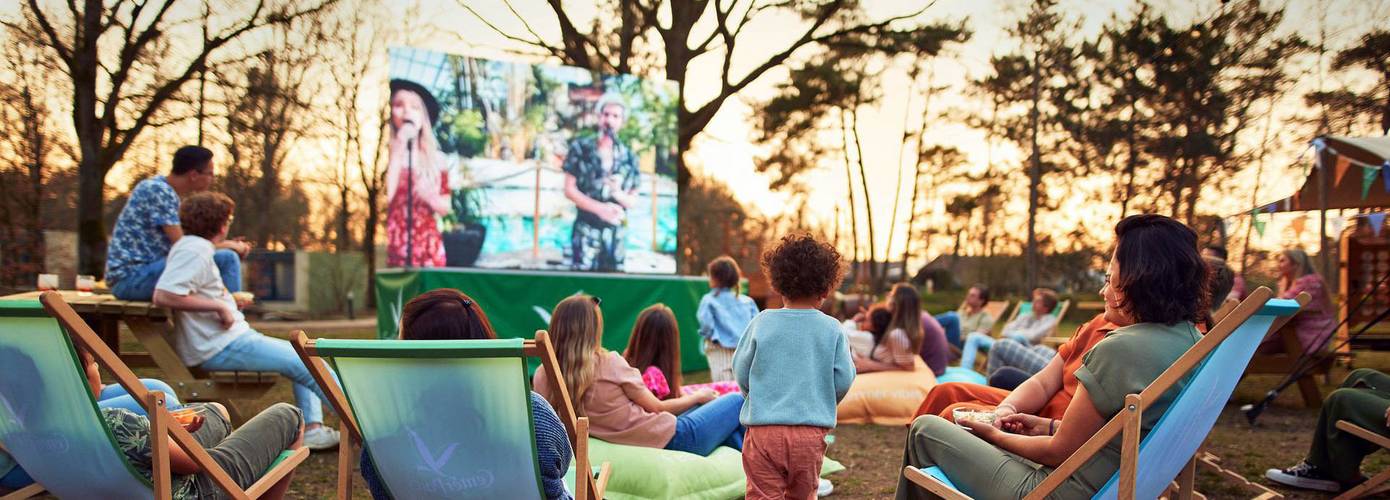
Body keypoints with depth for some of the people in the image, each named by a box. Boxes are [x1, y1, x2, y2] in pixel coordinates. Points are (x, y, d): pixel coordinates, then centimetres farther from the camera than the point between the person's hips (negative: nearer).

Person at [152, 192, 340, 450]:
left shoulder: (194, 246, 17)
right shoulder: (194, 250, -14)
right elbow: (163, 296, -27)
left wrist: (229, 300, 18)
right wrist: (219, 306, -21)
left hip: (231, 339, 11)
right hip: (221, 348, -11)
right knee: (306, 362, -10)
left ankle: (312, 428, 2)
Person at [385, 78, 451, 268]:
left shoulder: (436, 158, 8)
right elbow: (382, 198, -16)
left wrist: (429, 196, -8)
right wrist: (399, 151, -13)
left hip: (428, 246, 3)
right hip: (392, 245, -3)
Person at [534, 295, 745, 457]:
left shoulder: (542, 377, -7)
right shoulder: (609, 363, -22)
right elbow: (656, 407, -9)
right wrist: (699, 396, 7)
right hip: (672, 439, -7)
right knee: (737, 401, 18)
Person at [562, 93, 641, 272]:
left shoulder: (628, 157, 6)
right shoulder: (580, 148, 0)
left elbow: (633, 201, 8)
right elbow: (569, 189, -3)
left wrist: (618, 193, -14)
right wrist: (599, 208, -15)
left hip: (616, 231, 3)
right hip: (586, 229, -3)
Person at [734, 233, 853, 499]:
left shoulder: (762, 322, -4)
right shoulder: (832, 329, -2)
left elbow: (741, 374, 1)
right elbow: (844, 380, 0)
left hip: (764, 430, -1)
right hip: (811, 433, 2)